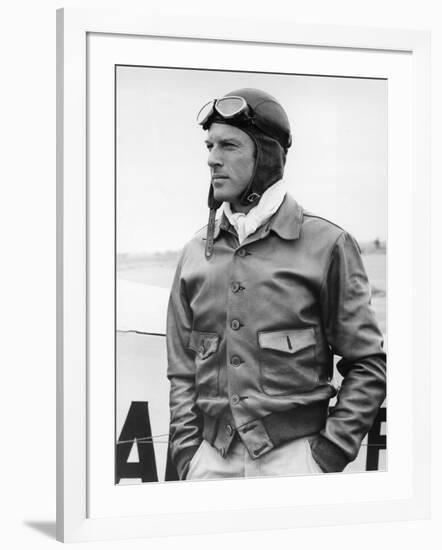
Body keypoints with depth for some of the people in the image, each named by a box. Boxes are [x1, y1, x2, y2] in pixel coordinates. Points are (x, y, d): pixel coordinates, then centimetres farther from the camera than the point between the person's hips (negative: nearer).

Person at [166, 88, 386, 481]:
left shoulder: (326, 245, -3)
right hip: (211, 458, 3)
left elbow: (367, 364, -2)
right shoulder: (196, 253, 8)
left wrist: (330, 453, -8)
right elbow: (181, 371, 11)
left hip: (293, 454, -3)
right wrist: (187, 453, 2)